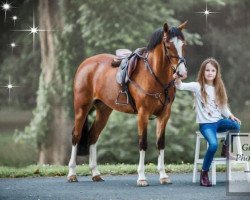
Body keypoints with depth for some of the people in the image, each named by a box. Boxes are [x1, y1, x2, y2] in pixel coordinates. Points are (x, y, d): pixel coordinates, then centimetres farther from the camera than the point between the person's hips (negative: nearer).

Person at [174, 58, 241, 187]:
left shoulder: (218, 88, 12)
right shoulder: (197, 86, -3)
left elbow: (223, 107, 16)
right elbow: (181, 86, -20)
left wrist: (231, 116, -4)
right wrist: (177, 80, -43)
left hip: (218, 121, 4)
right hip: (205, 124, -4)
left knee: (236, 125, -27)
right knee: (213, 144, -31)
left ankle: (226, 147, 3)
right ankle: (204, 174, -14)